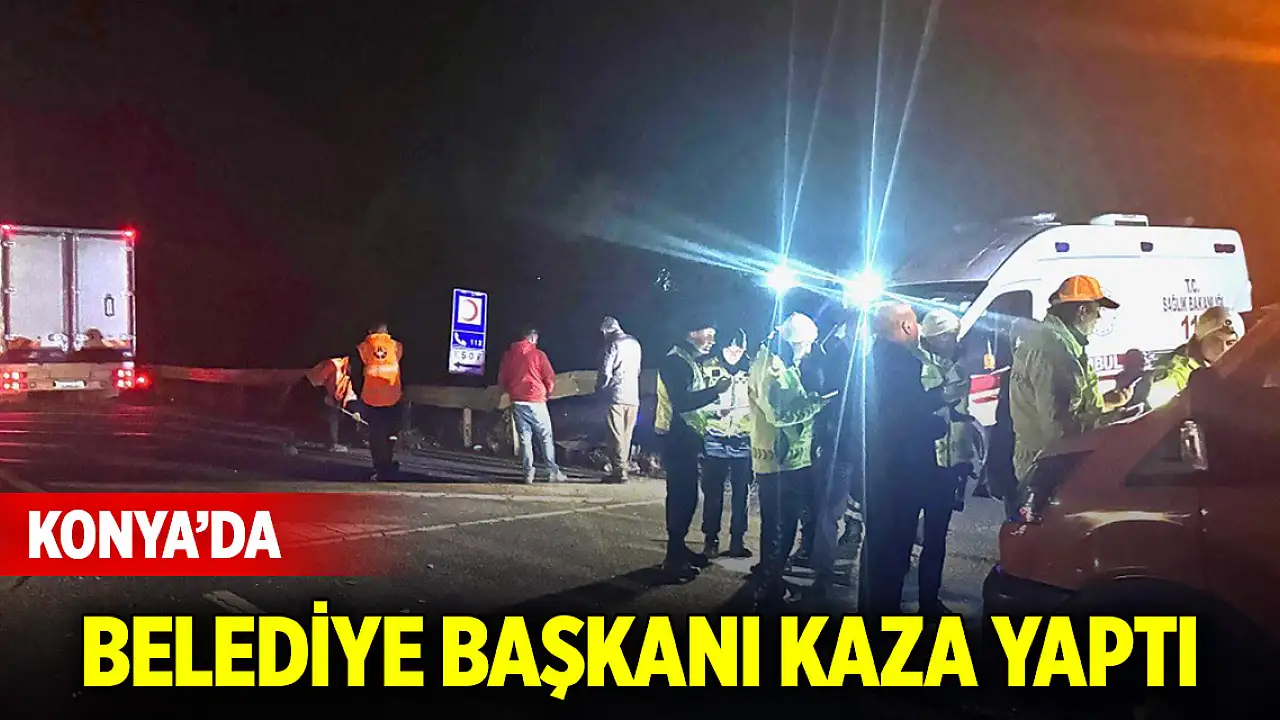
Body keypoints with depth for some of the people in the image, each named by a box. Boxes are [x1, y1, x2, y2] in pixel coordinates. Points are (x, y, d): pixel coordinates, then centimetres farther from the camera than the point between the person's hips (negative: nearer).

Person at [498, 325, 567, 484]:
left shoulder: (508, 355, 6)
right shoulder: (538, 354, -5)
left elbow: (501, 380, 10)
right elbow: (550, 378, -6)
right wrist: (548, 393, 13)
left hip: (517, 402, 3)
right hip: (536, 401, -3)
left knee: (524, 437, 8)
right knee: (546, 437, 4)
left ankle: (528, 472, 3)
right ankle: (553, 472, 3)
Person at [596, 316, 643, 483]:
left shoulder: (613, 345, -9)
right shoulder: (634, 343, 12)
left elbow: (606, 372, -12)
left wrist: (599, 388, 4)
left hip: (616, 395, -7)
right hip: (633, 397, 7)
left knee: (617, 435, -4)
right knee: (626, 435, 11)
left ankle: (619, 471, -7)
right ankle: (623, 467, 13)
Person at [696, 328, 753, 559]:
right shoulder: (707, 367, 0)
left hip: (743, 442, 1)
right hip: (714, 442, -1)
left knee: (741, 493, 4)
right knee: (713, 493, 3)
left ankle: (737, 540, 14)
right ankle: (710, 540, 13)